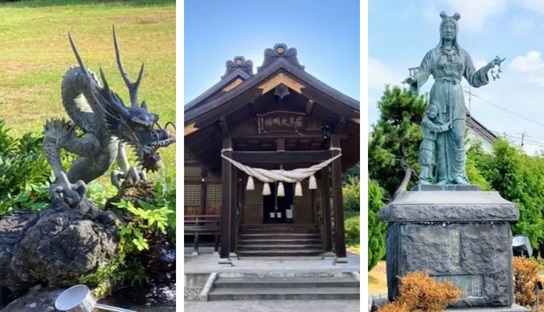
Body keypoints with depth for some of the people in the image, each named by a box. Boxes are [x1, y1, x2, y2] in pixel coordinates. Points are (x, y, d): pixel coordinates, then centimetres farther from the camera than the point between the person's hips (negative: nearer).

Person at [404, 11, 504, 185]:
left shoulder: (463, 54, 16)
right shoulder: (433, 54, 9)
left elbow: (472, 78, 14)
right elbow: (422, 73, -3)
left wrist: (489, 67, 0)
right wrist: (412, 78, -26)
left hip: (456, 97, 2)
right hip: (439, 97, -1)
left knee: (457, 136, -11)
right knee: (441, 136, -7)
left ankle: (458, 175, -5)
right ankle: (443, 176, -5)